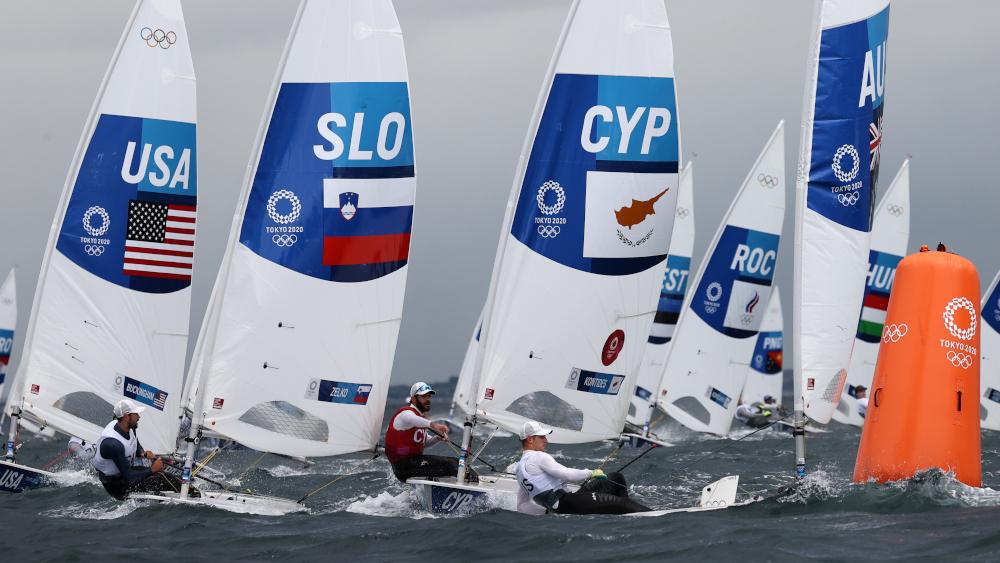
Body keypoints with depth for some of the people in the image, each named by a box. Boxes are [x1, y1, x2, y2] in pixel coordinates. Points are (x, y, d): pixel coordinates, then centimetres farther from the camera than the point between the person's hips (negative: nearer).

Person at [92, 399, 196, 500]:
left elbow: (136, 444, 21)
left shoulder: (129, 427, -4)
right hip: (114, 485, -9)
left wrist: (142, 453, -3)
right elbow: (129, 477, -27)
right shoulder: (114, 443, -32)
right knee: (160, 479, -19)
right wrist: (152, 469, -15)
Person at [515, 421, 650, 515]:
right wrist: (590, 473, -2)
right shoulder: (537, 457, -10)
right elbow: (568, 475, -18)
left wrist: (549, 510, 16)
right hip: (568, 503, -10)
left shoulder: (520, 469, 20)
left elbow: (522, 507, 22)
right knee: (620, 502, -10)